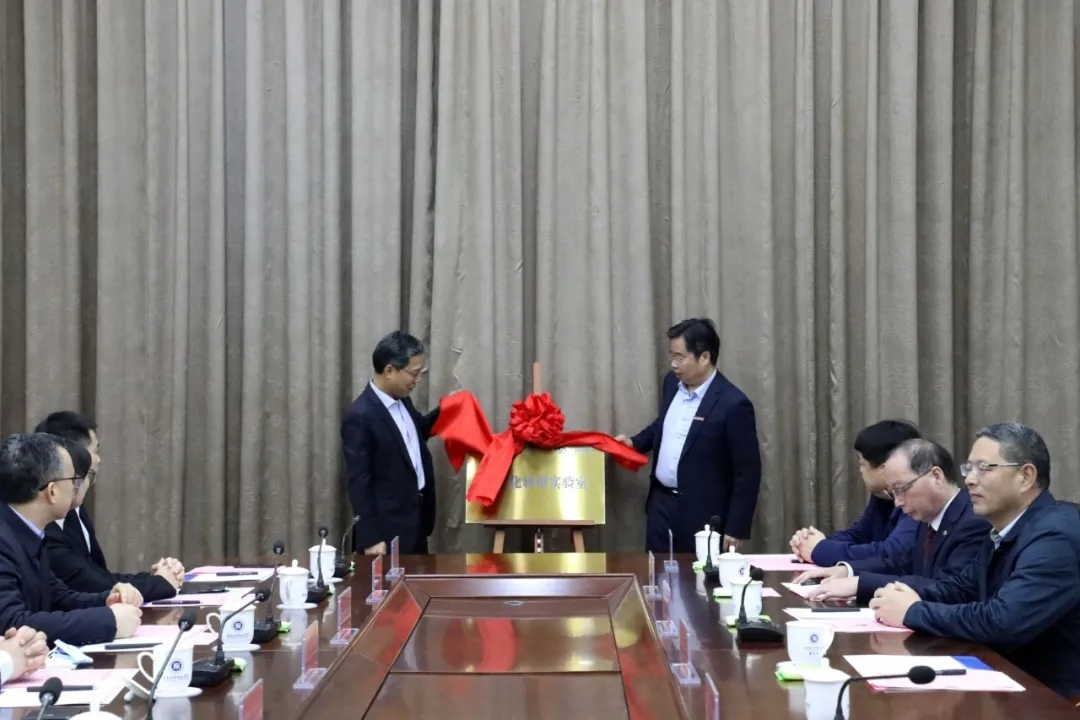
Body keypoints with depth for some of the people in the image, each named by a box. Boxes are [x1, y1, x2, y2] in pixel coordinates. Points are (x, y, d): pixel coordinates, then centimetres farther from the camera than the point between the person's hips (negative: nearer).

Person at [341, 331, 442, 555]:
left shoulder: (401, 400, 5)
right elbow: (358, 482, -19)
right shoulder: (360, 417, -20)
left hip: (416, 520, 9)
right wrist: (370, 539, -19)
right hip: (388, 530, -8)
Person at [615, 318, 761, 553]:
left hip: (702, 514, -7)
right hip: (661, 502, 7)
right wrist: (636, 442, 6)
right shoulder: (672, 382, 3)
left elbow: (748, 472, -15)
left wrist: (735, 529, -15)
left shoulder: (733, 404, -19)